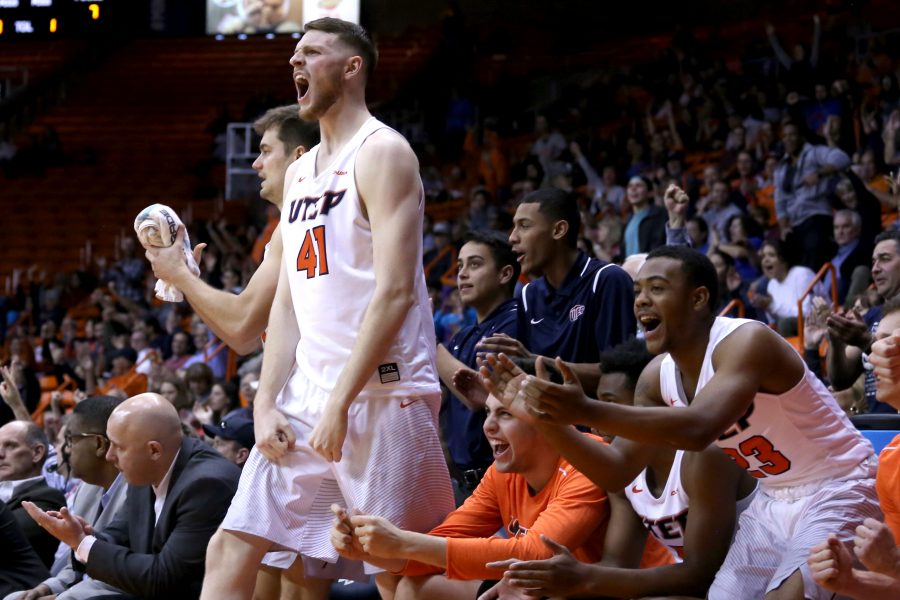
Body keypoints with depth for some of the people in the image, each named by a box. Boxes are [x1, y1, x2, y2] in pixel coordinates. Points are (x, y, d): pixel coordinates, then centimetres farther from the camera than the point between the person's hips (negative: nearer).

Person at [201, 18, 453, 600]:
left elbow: (395, 291, -15)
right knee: (231, 553, 4)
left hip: (382, 394, -8)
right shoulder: (301, 172, 20)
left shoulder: (382, 152, -6)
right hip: (305, 396, 9)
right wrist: (266, 404, 6)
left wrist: (340, 404, -19)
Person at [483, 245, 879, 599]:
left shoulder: (746, 341, -26)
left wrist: (587, 411, -48)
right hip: (773, 500, 8)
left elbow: (698, 429, -43)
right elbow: (617, 472, 1)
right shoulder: (657, 377, -2)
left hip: (838, 492, -8)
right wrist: (546, 415, -14)